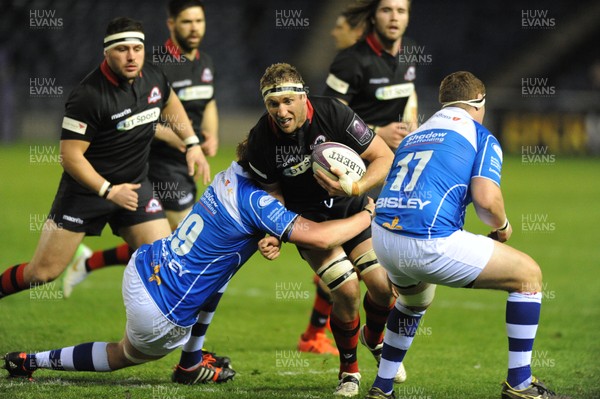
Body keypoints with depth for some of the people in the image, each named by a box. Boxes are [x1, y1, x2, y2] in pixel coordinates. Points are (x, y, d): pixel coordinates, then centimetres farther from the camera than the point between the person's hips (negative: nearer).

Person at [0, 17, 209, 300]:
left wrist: (192, 144, 13)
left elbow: (169, 103, 21)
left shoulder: (153, 78, -5)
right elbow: (70, 156, -21)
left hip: (135, 186, 5)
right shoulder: (88, 96, -24)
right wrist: (108, 191, -25)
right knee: (43, 272, -2)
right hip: (85, 189, -5)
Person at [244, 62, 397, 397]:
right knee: (346, 290, -19)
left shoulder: (333, 114, -24)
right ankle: (349, 369, 6)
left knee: (383, 285, -10)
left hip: (351, 208, 1)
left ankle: (375, 337, 26)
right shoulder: (261, 139, -20)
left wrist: (355, 188, -34)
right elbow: (272, 193, -2)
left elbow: (385, 158, -18)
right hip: (308, 219, -1)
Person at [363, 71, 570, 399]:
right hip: (430, 245, -7)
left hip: (383, 238, 7)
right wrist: (502, 227, 12)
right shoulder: (483, 138, 7)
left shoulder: (413, 136, 26)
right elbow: (486, 198, -9)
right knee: (528, 274, 10)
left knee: (415, 298, 40)